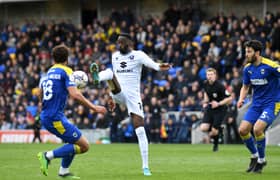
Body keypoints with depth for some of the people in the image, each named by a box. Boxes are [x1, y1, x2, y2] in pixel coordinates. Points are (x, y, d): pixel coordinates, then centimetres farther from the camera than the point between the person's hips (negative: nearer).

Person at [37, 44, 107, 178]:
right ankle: (48, 156, -11)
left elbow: (40, 93, 28)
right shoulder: (65, 71, -7)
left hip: (45, 116, 9)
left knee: (74, 141, 23)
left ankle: (63, 171, 21)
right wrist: (94, 108, -12)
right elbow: (75, 94, -18)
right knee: (84, 146, -6)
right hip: (55, 118, -9)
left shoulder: (49, 72, 15)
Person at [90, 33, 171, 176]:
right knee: (110, 72, -24)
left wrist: (159, 67, -45)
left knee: (140, 130, -8)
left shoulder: (138, 55, -3)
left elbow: (152, 64, -22)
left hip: (133, 96, -3)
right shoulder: (115, 56, 13)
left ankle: (145, 166, -3)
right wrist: (112, 97, 23)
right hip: (119, 93, 3)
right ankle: (97, 78, -59)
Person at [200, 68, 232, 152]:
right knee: (203, 128, -10)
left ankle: (215, 144, 24)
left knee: (213, 132, -9)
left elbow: (229, 98, -18)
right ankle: (218, 130, 20)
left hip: (220, 110, -6)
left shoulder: (219, 86, -22)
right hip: (210, 108, 6)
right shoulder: (206, 84, -2)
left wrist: (218, 104, -24)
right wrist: (205, 102, 8)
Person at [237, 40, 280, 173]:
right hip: (256, 104, 6)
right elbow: (245, 86, 17)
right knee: (242, 130, -5)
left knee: (257, 128, -25)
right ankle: (254, 156, 18)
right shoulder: (247, 68, 3)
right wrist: (241, 99, -1)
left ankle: (261, 160, -4)